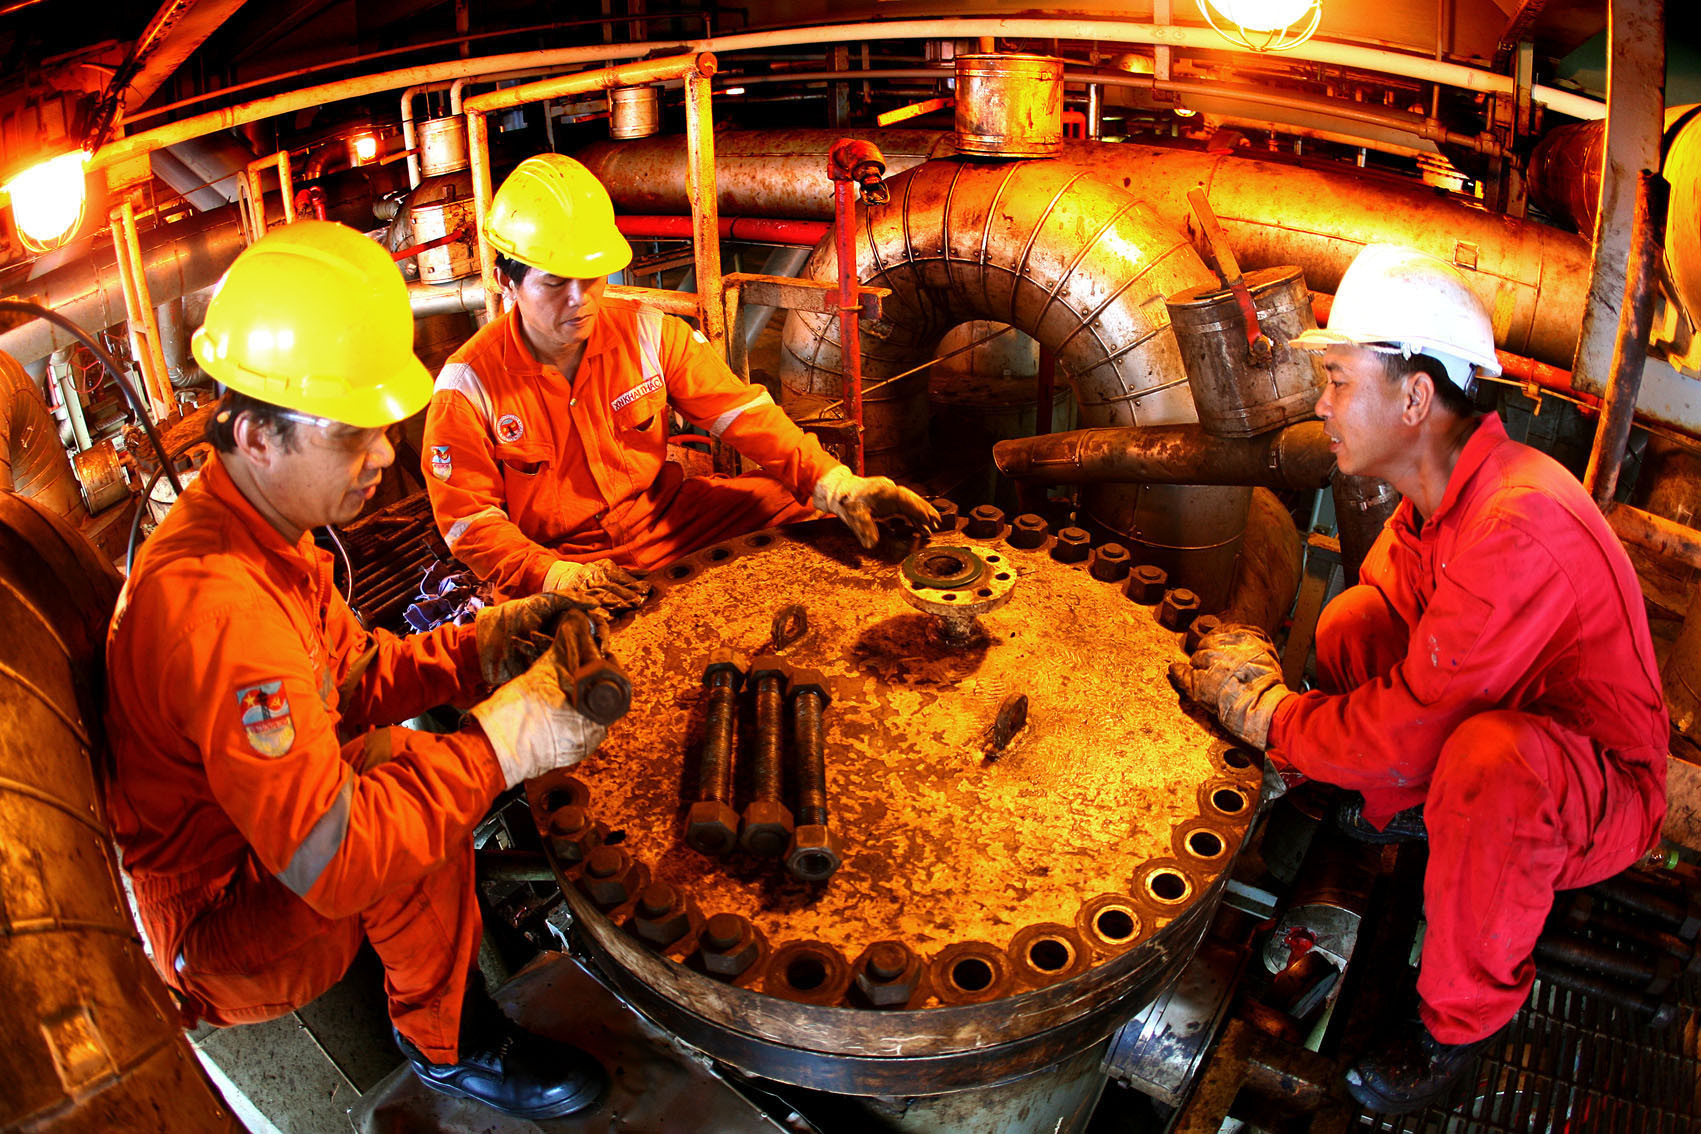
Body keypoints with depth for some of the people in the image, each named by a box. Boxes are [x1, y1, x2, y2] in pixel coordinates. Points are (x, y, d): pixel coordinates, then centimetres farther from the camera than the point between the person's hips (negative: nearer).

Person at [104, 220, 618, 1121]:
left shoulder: (258, 530, -3)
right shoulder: (219, 605, -36)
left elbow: (355, 675, 4)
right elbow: (329, 862, -38)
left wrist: (481, 645, -11)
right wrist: (501, 739, -34)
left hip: (254, 838, 10)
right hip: (220, 939, -9)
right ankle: (447, 1043, -3)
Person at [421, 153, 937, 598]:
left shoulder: (646, 332, -6)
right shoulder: (468, 385, -14)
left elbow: (739, 411, -11)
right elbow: (469, 520, -11)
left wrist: (835, 484, -25)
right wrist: (555, 574, -28)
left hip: (665, 517, 4)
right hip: (555, 559, -4)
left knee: (792, 503, -6)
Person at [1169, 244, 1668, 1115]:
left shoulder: (1521, 528, -36)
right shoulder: (1439, 491, -6)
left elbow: (1411, 727, -33)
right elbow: (1383, 594, 8)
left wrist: (1268, 715, -18)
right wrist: (1261, 673, -8)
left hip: (1605, 788, -8)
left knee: (1489, 757, -41)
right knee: (1353, 621, -5)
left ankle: (1461, 1021, -15)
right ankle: (1395, 812, 18)